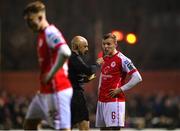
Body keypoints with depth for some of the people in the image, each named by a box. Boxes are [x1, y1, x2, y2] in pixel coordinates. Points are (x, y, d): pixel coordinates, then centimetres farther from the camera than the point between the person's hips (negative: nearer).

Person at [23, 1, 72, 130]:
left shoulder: (50, 33, -15)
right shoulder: (42, 34, 16)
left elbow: (65, 53, -33)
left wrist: (51, 74, -23)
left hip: (56, 91, -11)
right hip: (45, 91, 11)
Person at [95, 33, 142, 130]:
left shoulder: (122, 59, -11)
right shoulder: (104, 59, 13)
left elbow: (137, 78, -16)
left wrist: (121, 89, -16)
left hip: (114, 101, -8)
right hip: (101, 100, 8)